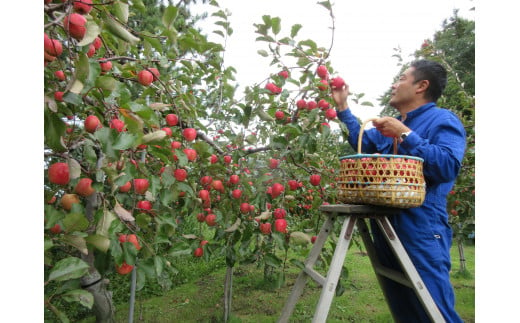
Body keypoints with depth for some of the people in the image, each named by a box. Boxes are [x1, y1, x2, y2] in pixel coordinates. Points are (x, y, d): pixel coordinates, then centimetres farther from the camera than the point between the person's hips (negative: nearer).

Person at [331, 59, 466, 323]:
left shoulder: (443, 120, -5)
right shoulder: (391, 125, 20)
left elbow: (448, 166, -20)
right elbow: (361, 142, 29)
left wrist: (405, 135, -17)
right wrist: (342, 107, 26)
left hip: (421, 230, -8)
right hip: (385, 228, 8)